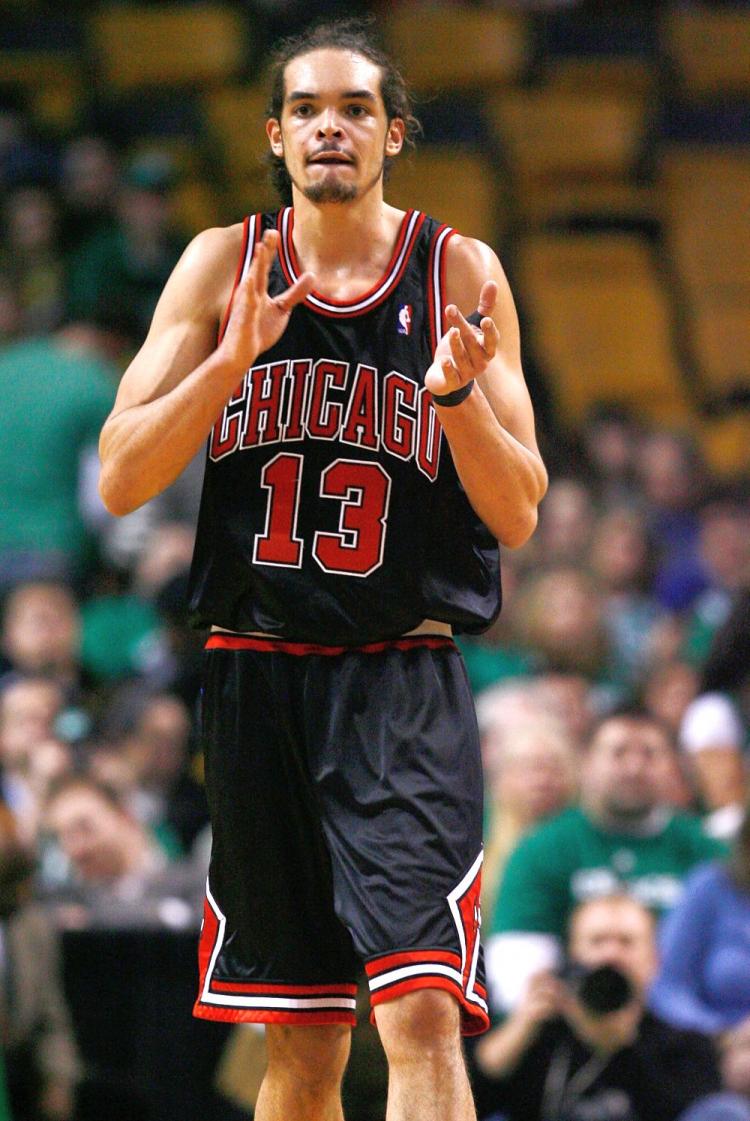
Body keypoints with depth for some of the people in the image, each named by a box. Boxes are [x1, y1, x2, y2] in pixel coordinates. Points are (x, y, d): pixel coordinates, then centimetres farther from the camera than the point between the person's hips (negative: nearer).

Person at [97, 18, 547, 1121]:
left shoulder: (461, 273, 2)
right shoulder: (226, 264, 5)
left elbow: (516, 516, 1)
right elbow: (121, 480, -2)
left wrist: (460, 394, -18)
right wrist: (235, 357, -16)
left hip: (404, 678, -2)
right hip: (258, 672, 2)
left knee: (422, 1018, -17)